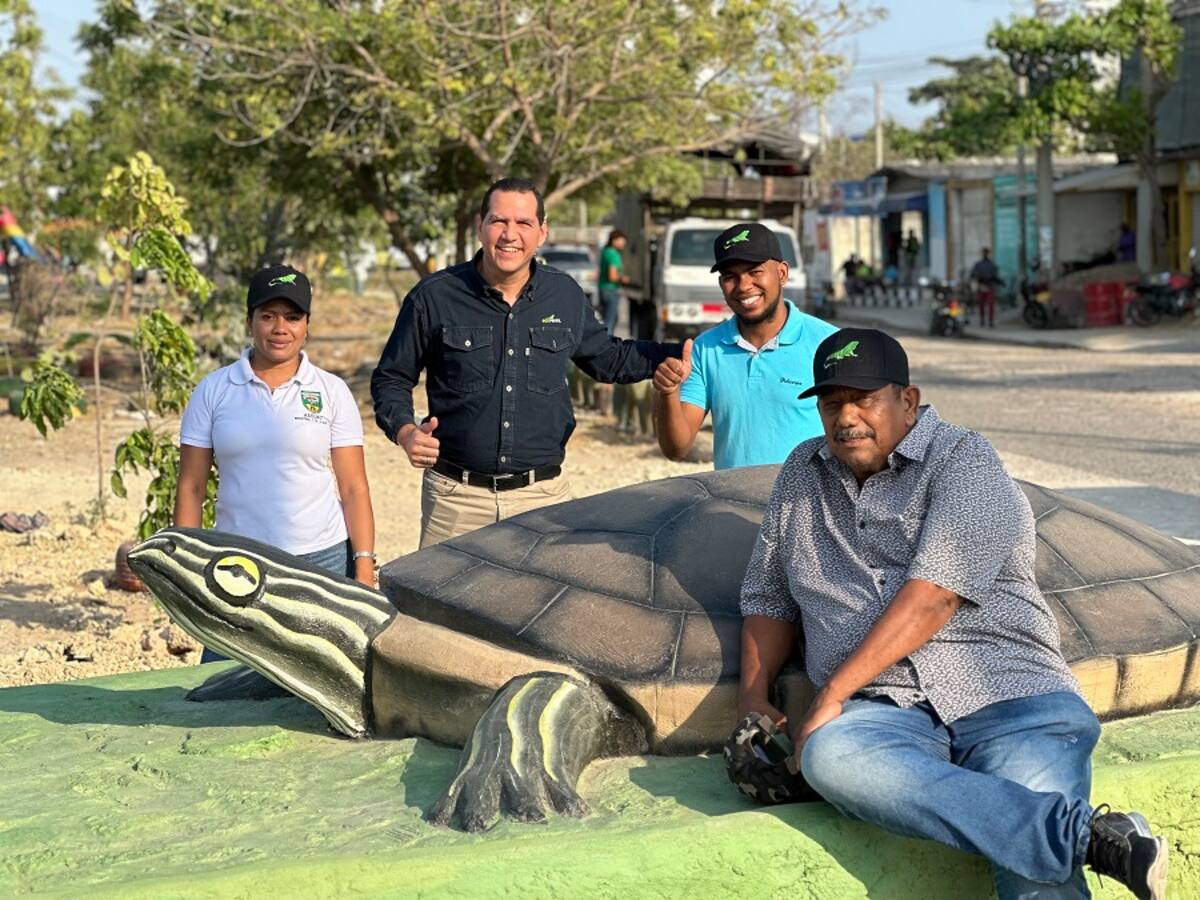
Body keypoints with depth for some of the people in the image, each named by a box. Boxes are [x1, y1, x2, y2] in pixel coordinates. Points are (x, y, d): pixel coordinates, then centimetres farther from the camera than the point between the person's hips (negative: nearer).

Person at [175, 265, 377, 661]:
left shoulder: (332, 391, 5)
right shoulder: (213, 391, 7)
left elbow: (353, 489, 3)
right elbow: (191, 487, 8)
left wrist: (364, 568, -4)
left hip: (323, 563, 0)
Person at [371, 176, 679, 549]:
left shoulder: (566, 295, 8)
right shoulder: (433, 297, -1)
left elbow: (608, 358, 24)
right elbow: (391, 378, 7)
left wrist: (675, 355, 13)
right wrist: (405, 431, -12)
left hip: (544, 494, 2)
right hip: (456, 496, -2)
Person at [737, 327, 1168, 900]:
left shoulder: (964, 462, 3)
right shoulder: (802, 475, 23)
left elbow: (933, 596, -10)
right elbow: (767, 595, 27)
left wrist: (831, 695, -13)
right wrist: (753, 697, 8)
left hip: (1008, 698, -3)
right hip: (884, 712, 4)